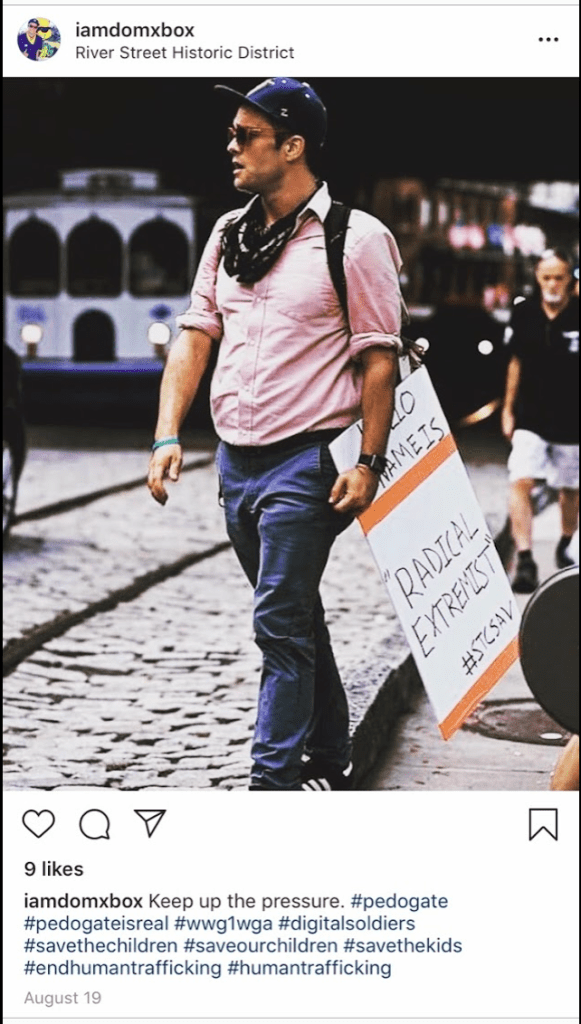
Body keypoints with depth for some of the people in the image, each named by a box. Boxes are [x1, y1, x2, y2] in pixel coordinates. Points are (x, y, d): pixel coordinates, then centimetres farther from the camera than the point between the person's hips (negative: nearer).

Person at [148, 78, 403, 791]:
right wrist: (167, 435, -1)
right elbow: (196, 334, 9)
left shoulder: (356, 238, -7)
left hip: (307, 461, -7)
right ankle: (329, 762, 29)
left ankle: (273, 779, -6)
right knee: (296, 620, 16)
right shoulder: (228, 234, 11)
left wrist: (368, 463, -13)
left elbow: (379, 358, -8)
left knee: (281, 623, -10)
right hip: (236, 461, 7)